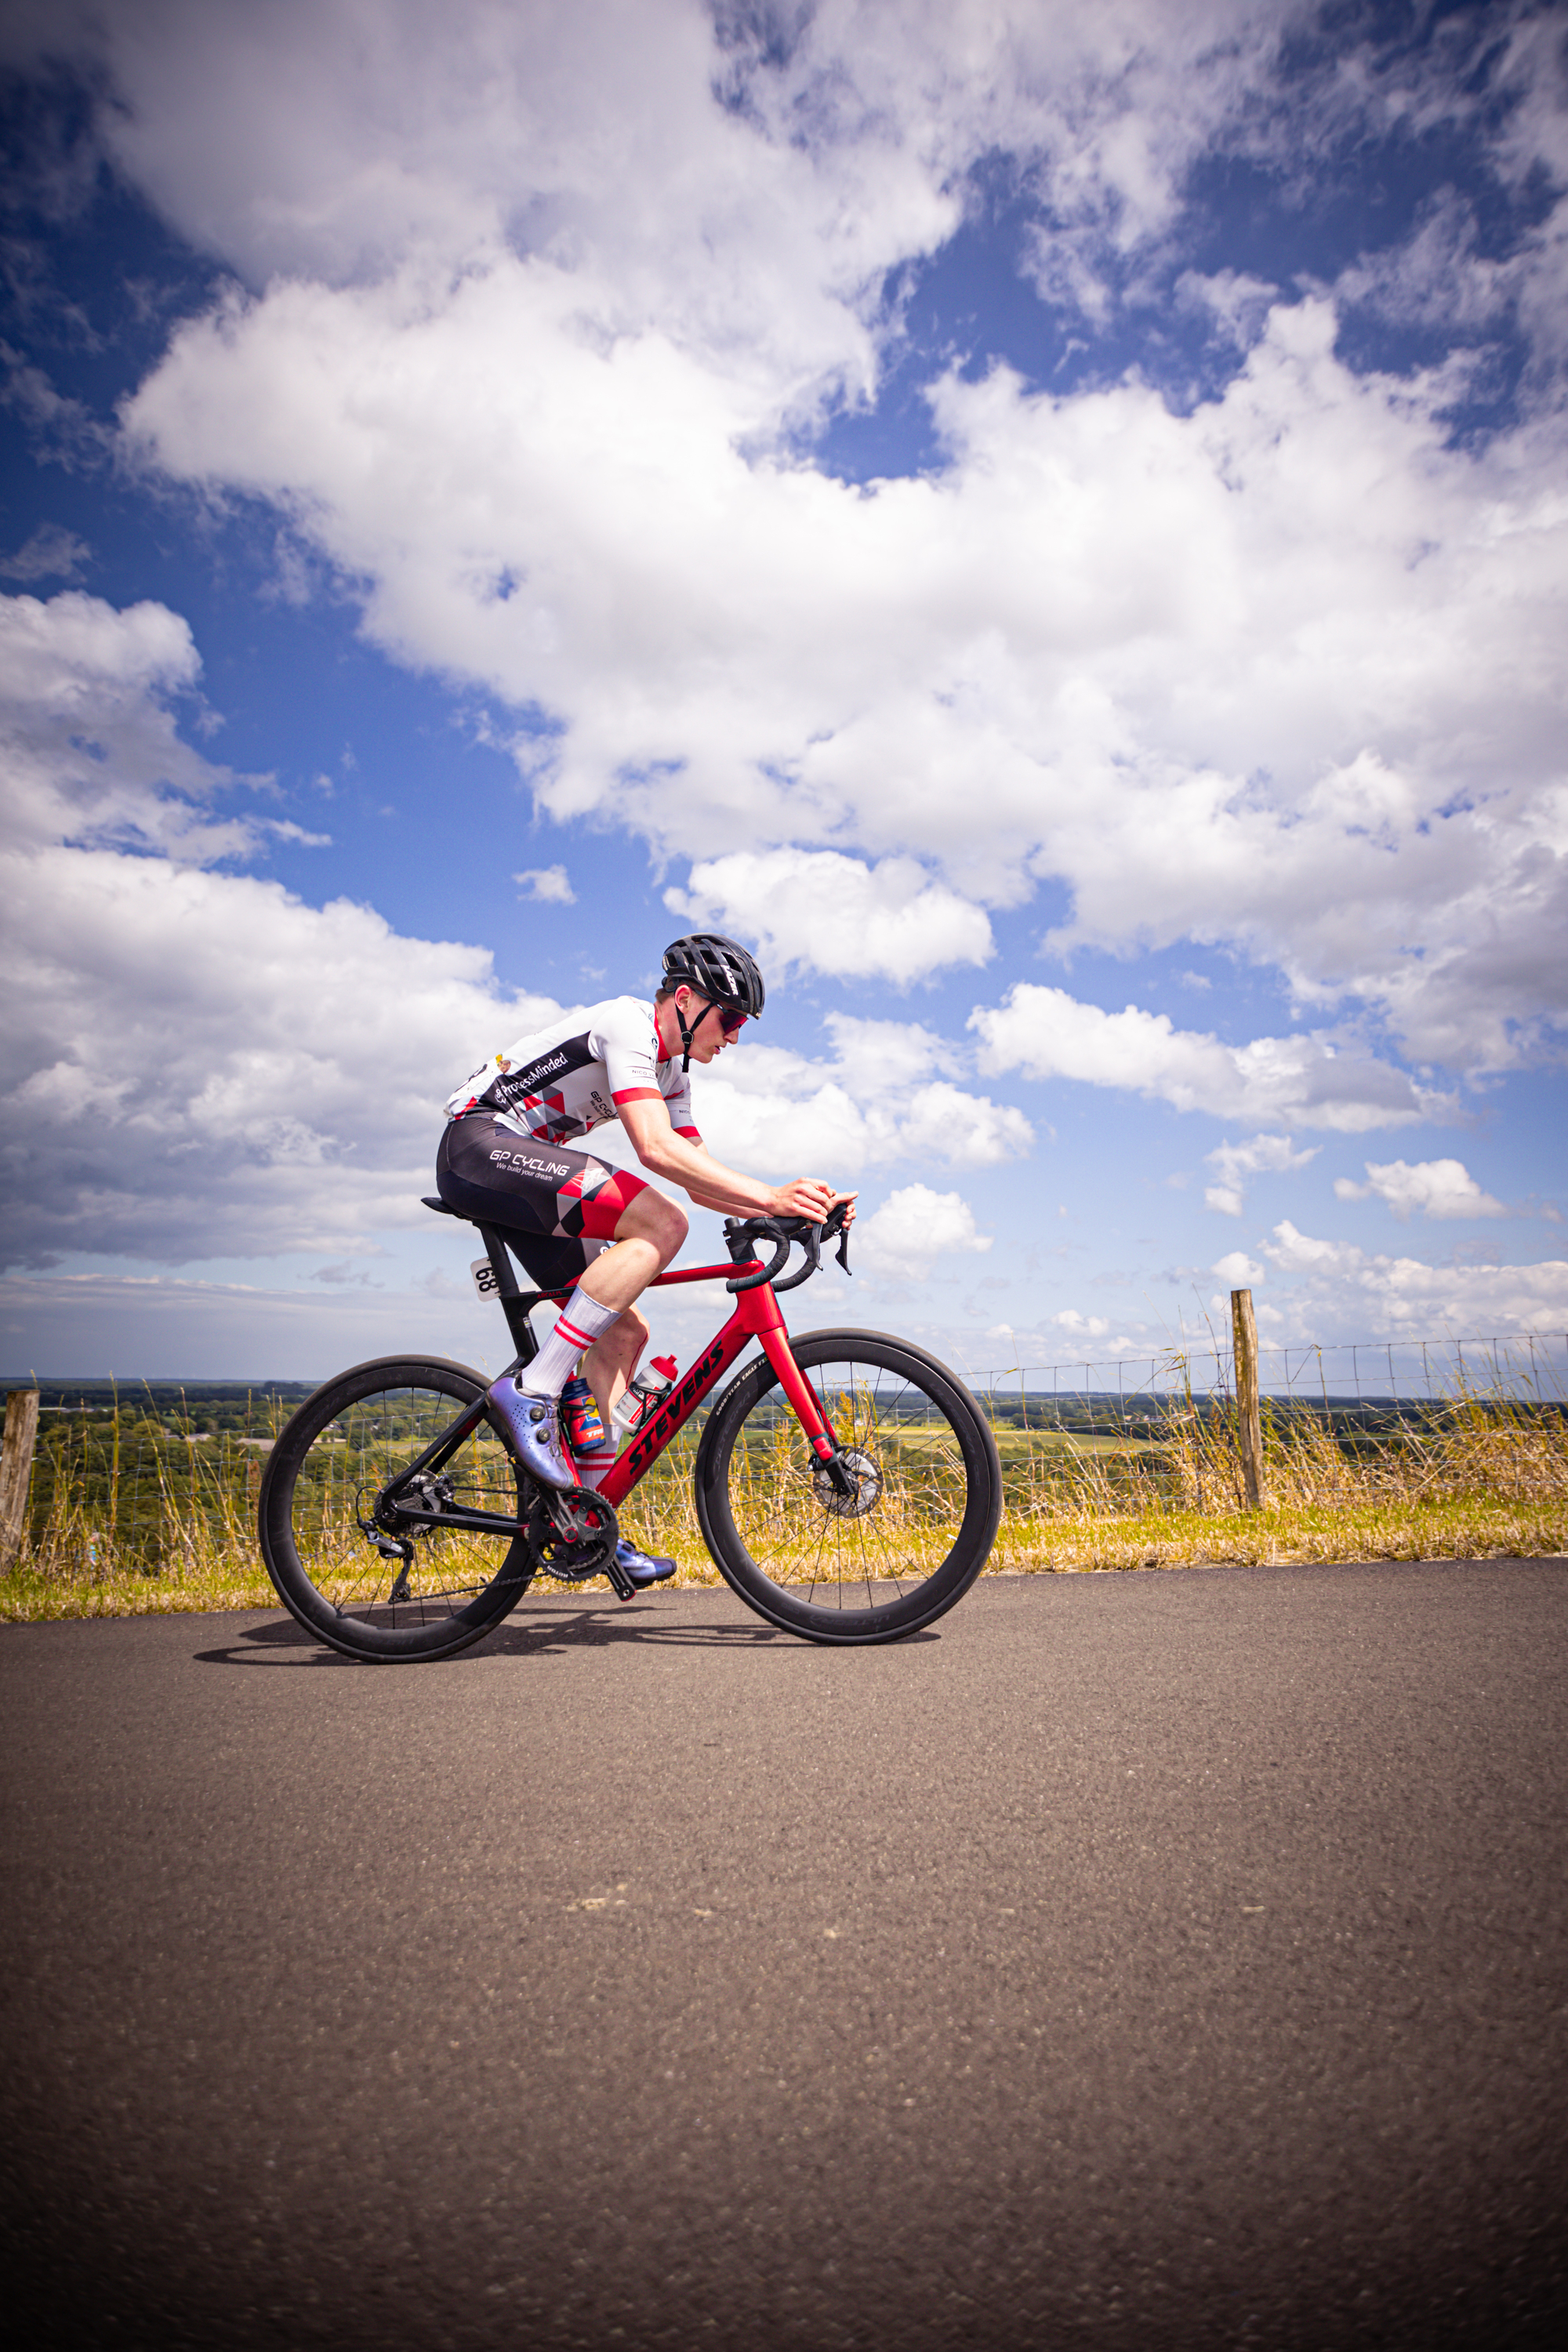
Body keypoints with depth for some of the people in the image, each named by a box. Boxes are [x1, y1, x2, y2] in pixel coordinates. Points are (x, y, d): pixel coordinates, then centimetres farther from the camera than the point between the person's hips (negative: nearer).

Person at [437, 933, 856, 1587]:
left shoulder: (671, 1072, 16)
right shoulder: (627, 1023, -14)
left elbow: (703, 1181, 13)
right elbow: (656, 1148, -28)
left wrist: (794, 1207, 0)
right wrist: (770, 1198, -30)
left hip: (515, 1175, 10)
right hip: (480, 1145, -10)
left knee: (625, 1332, 3)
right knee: (661, 1226, -26)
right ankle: (531, 1391, -25)